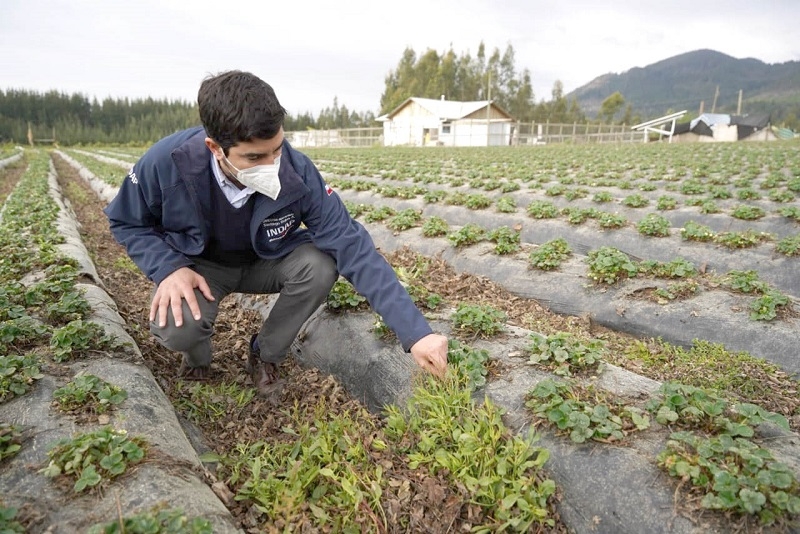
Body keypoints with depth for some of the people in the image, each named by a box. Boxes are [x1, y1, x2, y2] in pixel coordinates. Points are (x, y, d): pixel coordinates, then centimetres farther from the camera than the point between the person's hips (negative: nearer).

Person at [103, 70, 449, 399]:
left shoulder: (297, 173, -30)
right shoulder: (167, 162, -29)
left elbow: (353, 248, -32)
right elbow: (127, 222, -8)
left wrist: (415, 332, -38)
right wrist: (169, 268, -28)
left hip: (265, 262, 1)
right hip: (199, 265, -1)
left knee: (320, 264, -29)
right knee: (174, 326, -32)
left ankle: (265, 355, -1)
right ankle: (197, 356, 10)